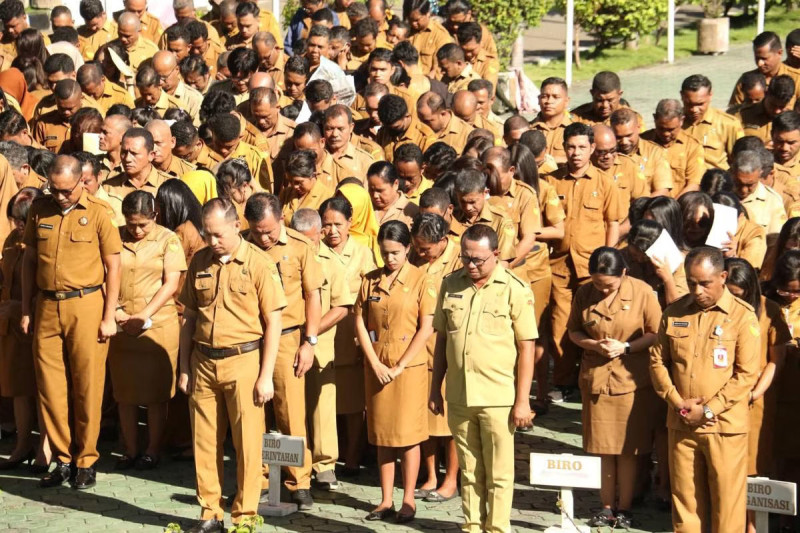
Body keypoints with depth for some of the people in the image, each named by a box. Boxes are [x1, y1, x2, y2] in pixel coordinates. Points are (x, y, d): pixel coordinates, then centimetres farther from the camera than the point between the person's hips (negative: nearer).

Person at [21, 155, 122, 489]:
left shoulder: (98, 213, -3)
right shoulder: (39, 210, 7)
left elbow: (113, 266, -1)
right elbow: (29, 260, 13)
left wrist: (109, 317, -5)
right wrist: (26, 310, 9)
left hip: (85, 305, -3)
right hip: (47, 307, 3)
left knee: (87, 386, 1)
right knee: (49, 385, 5)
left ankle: (86, 461, 13)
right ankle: (63, 459, 16)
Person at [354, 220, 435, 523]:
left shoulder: (421, 281, -5)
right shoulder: (371, 281, 5)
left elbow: (425, 329, -8)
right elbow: (360, 324, 4)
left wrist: (400, 366, -11)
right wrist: (375, 363, -6)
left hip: (409, 367, -4)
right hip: (376, 367, 4)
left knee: (408, 435, 1)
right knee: (381, 433, 8)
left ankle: (408, 501, 9)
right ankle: (386, 500, 15)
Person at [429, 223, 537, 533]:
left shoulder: (514, 290, -6)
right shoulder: (450, 285, 6)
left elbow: (526, 348, -6)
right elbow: (442, 339, 13)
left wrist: (522, 401, -9)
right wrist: (435, 389, 11)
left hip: (498, 399, -4)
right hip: (458, 397, 4)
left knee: (499, 473, 4)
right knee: (469, 472, 13)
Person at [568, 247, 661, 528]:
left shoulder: (642, 292, -9)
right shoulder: (584, 294, 0)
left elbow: (657, 334, -4)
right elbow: (573, 331, 9)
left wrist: (625, 347, -16)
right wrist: (594, 344, -10)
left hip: (632, 380, -2)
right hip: (596, 378, 3)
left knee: (628, 449, 3)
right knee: (604, 448, 8)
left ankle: (624, 508, 14)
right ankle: (607, 506, 18)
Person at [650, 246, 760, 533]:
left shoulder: (743, 316, -7)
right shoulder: (673, 313, 4)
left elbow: (747, 374, -10)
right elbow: (658, 362, 8)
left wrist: (708, 409, -14)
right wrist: (677, 402, -7)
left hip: (725, 424, -4)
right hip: (681, 423, 4)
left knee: (726, 497, 2)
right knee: (684, 495, 12)